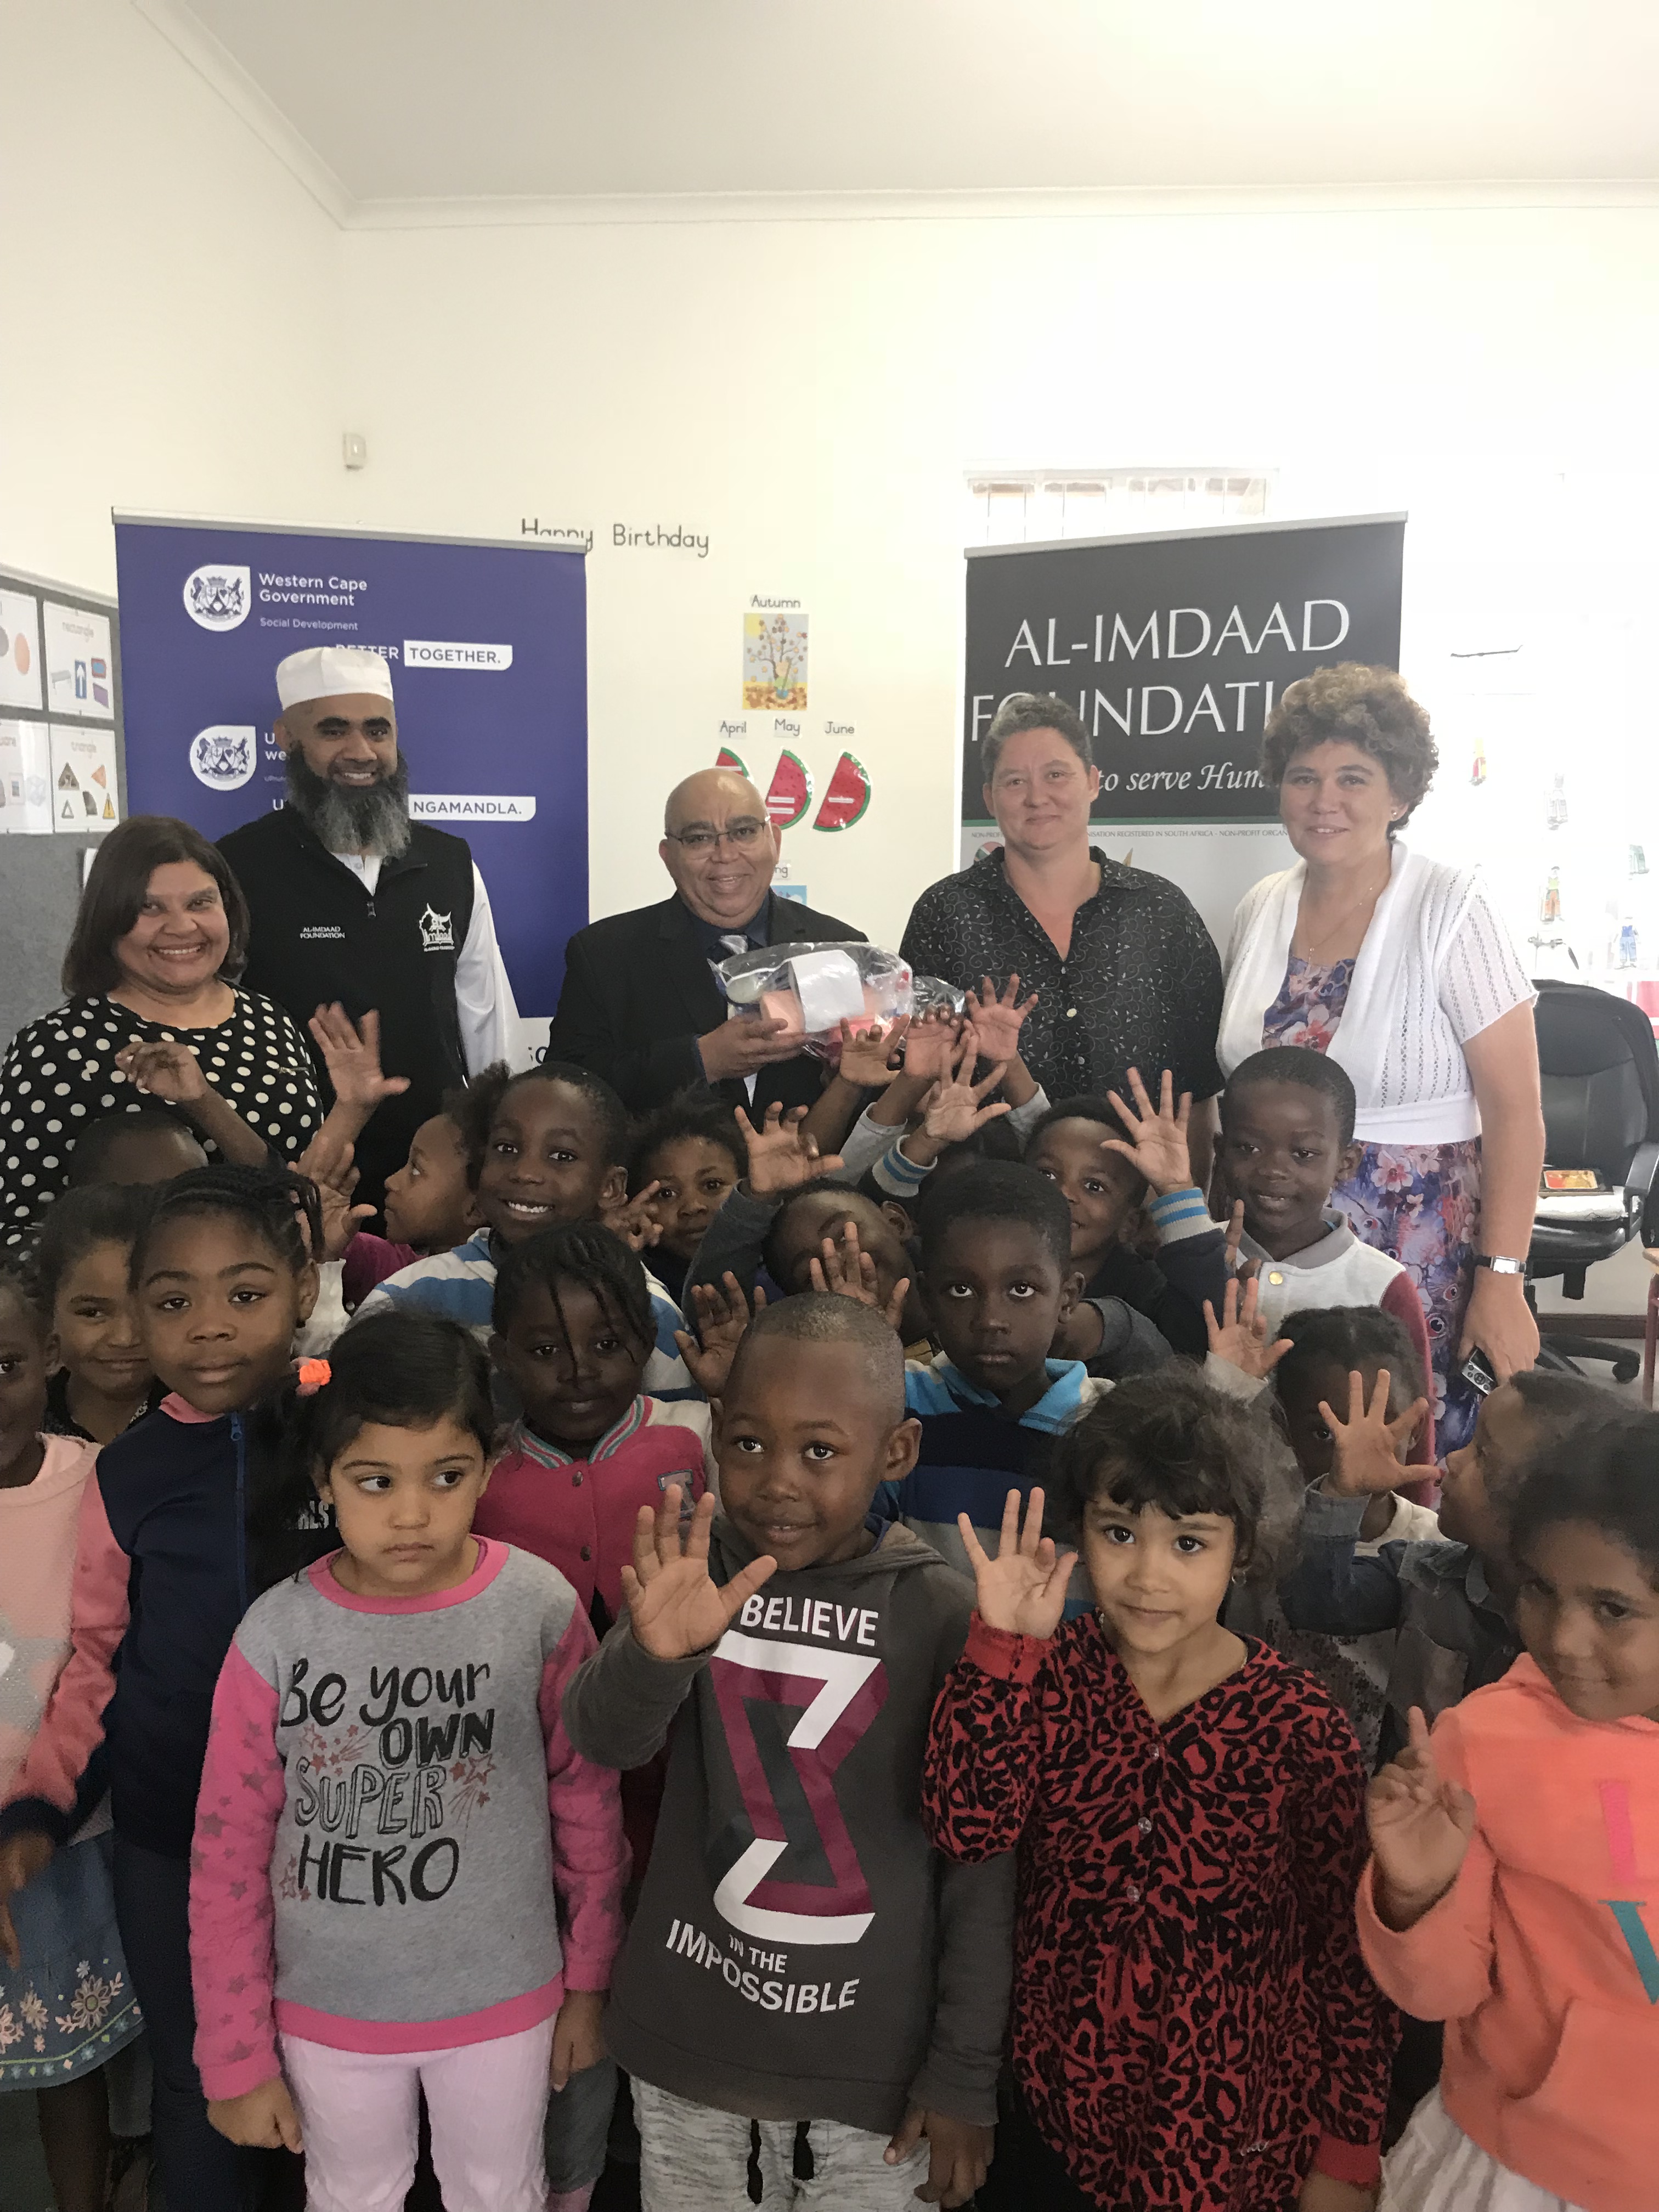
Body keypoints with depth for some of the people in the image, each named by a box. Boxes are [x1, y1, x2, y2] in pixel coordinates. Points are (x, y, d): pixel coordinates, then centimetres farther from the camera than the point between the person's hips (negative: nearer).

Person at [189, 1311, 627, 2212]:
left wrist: (589, 1980, 3)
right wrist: (237, 2058, -1)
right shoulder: (277, 1635, -17)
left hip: (502, 2002, 0)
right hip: (327, 2011, 1)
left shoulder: (540, 1609, -18)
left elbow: (587, 1806, -6)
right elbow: (228, 1855, -7)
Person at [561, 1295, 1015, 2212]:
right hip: (687, 2040, 3)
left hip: (871, 2064, -2)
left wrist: (966, 2075, -3)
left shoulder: (944, 1614, -15)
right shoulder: (698, 1570, -8)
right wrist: (655, 1653, -38)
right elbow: (601, 1739, -17)